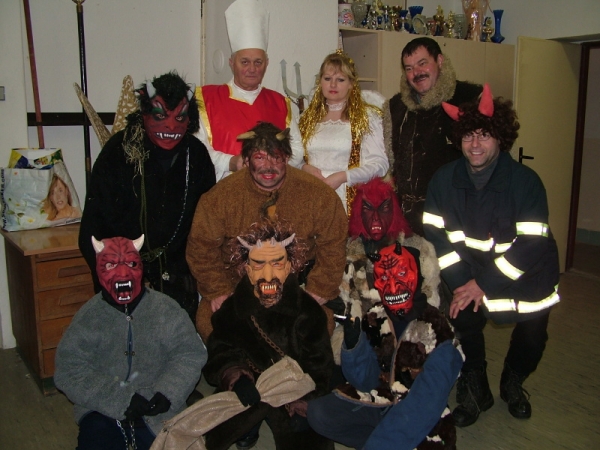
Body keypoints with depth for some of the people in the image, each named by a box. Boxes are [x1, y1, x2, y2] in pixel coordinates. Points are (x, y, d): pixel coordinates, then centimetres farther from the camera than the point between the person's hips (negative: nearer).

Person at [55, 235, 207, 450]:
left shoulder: (165, 309, -3)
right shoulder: (89, 317, -4)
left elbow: (190, 354, -3)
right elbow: (69, 371, -8)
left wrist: (167, 392, -19)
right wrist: (121, 400, -18)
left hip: (155, 409, 1)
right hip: (103, 411, 0)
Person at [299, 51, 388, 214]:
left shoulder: (366, 115, 4)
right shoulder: (308, 116, 15)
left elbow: (380, 163, -3)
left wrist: (343, 176, -14)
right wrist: (304, 167, -4)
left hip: (349, 200, -2)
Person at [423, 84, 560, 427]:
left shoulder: (526, 181, -17)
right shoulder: (445, 180, -7)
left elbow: (531, 246, -22)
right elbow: (435, 236, -9)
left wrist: (484, 283, -24)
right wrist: (464, 281, -19)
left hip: (528, 274, -1)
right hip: (471, 269, 2)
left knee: (533, 335, 0)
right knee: (465, 315, -14)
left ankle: (513, 382, 35)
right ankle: (475, 389, 14)